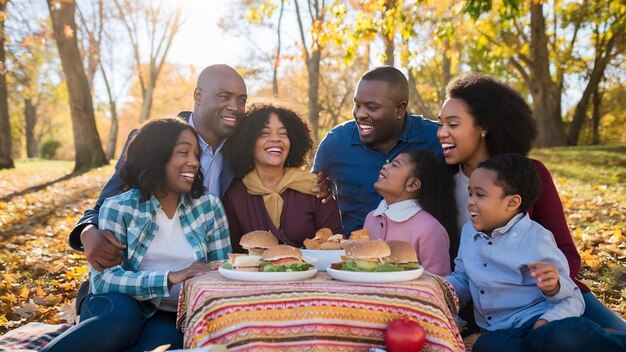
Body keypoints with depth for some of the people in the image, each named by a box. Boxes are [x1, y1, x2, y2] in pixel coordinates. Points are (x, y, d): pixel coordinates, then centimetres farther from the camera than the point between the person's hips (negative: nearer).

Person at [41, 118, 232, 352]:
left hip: (169, 318, 2)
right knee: (122, 315, -37)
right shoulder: (118, 208, -2)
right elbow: (100, 277, -13)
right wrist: (170, 277, -24)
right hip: (119, 307, -1)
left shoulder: (209, 207, 6)